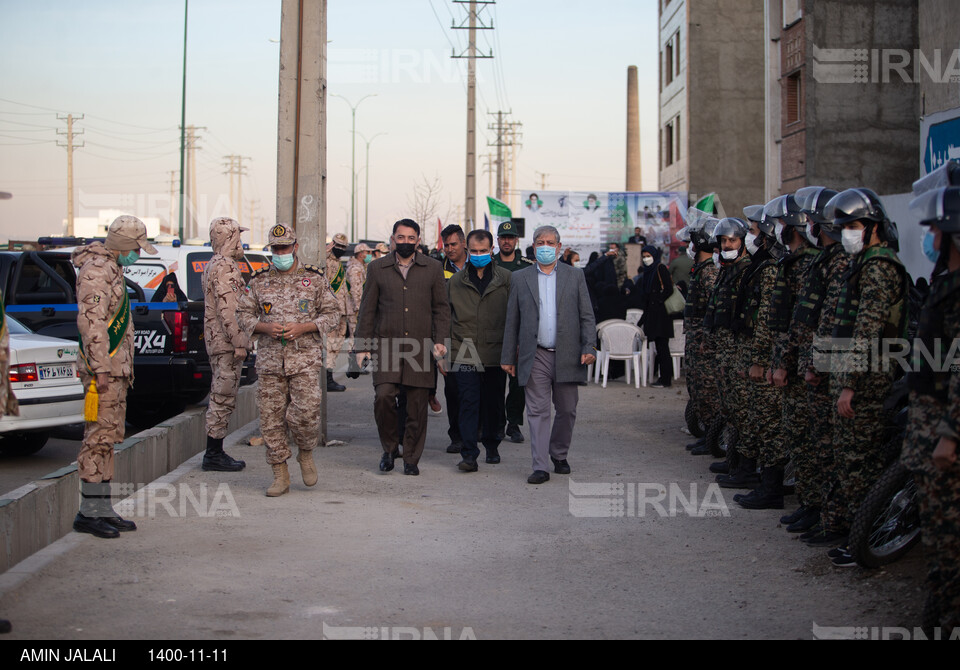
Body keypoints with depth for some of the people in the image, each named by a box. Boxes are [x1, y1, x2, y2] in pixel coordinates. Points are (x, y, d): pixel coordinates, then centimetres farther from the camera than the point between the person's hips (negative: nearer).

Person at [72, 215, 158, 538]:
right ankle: (89, 512, -6)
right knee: (99, 436, -9)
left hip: (116, 369, 11)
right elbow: (90, 321, -22)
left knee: (108, 438, 12)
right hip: (104, 368, -11)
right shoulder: (96, 271, -13)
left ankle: (103, 509, 17)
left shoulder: (112, 269, 20)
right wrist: (101, 369, -25)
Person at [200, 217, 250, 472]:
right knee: (224, 397, -7)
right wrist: (239, 342, -23)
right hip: (226, 343, -11)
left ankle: (215, 452, 19)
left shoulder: (212, 266, 18)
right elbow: (228, 309, -23)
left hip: (216, 341, 11)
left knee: (220, 397, 14)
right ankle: (214, 455, -3)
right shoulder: (225, 267, -16)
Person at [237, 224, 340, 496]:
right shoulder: (259, 281, 9)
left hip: (305, 359, -2)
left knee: (305, 413, -14)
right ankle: (280, 475, 12)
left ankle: (306, 453, 17)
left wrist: (303, 328, -10)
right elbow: (243, 313, 12)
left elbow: (332, 313, 5)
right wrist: (265, 327, -8)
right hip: (269, 360, 2)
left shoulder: (314, 279, 4)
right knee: (271, 418, 2)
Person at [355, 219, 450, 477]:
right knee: (383, 396, -15)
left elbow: (441, 307, 10)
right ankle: (389, 447, 8)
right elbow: (367, 310, 10)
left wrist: (440, 340, -3)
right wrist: (363, 346, 4)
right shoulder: (377, 268, 9)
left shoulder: (433, 268, 9)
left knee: (417, 407, 1)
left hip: (420, 348, 0)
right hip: (386, 346, 0)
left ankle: (411, 459, 14)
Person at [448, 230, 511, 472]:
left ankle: (491, 446, 30)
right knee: (468, 402, -9)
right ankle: (469, 454, -9)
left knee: (494, 403, 10)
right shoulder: (456, 282, 8)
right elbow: (446, 318, 13)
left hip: (496, 352, 0)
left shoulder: (506, 278, 4)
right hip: (465, 352, 0)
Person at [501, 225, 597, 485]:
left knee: (567, 410, 8)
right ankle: (540, 467, -4)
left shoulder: (575, 276, 8)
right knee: (538, 411, -4)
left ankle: (559, 454, 28)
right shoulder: (520, 278, 8)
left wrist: (589, 347, -6)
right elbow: (512, 320, 9)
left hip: (567, 355, 1)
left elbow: (587, 316, 6)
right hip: (535, 356, -1)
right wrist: (508, 357, 6)